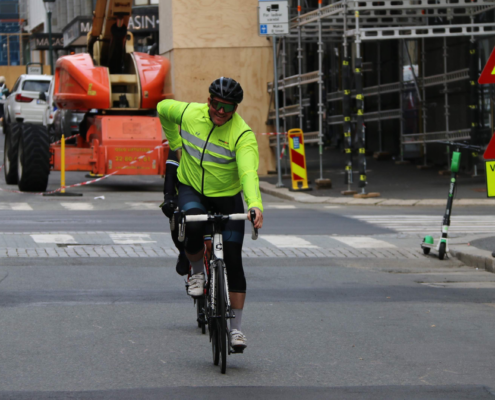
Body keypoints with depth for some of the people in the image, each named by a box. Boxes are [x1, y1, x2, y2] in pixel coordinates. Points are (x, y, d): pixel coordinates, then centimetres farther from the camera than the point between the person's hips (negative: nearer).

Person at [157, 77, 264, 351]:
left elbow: (248, 173, -36)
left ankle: (235, 327, 3)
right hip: (191, 189, 1)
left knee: (233, 261, -6)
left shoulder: (243, 134, -22)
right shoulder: (188, 113, -13)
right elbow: (163, 108, 10)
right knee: (194, 228, -33)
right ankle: (196, 272, -2)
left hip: (227, 197, -1)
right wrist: (176, 143, 16)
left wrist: (255, 205, -52)